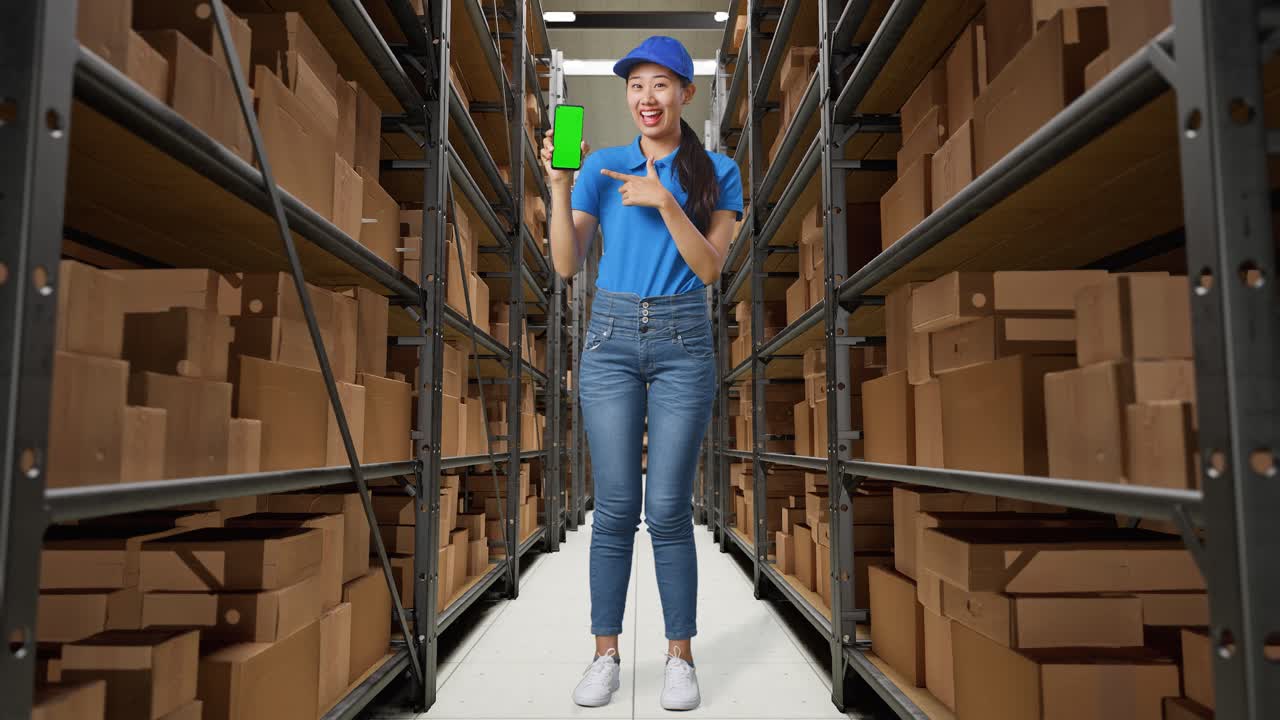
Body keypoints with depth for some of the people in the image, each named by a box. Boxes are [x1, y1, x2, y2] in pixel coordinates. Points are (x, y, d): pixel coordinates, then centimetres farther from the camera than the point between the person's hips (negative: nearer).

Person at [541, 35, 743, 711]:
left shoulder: (717, 172, 5)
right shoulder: (601, 166, 8)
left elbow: (709, 267, -6)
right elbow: (566, 263, 1)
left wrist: (664, 201, -16)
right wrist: (558, 184, -9)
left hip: (683, 343, -1)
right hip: (610, 336, 1)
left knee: (669, 509, 0)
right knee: (614, 508, 2)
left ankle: (680, 658, 15)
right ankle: (605, 656, 16)